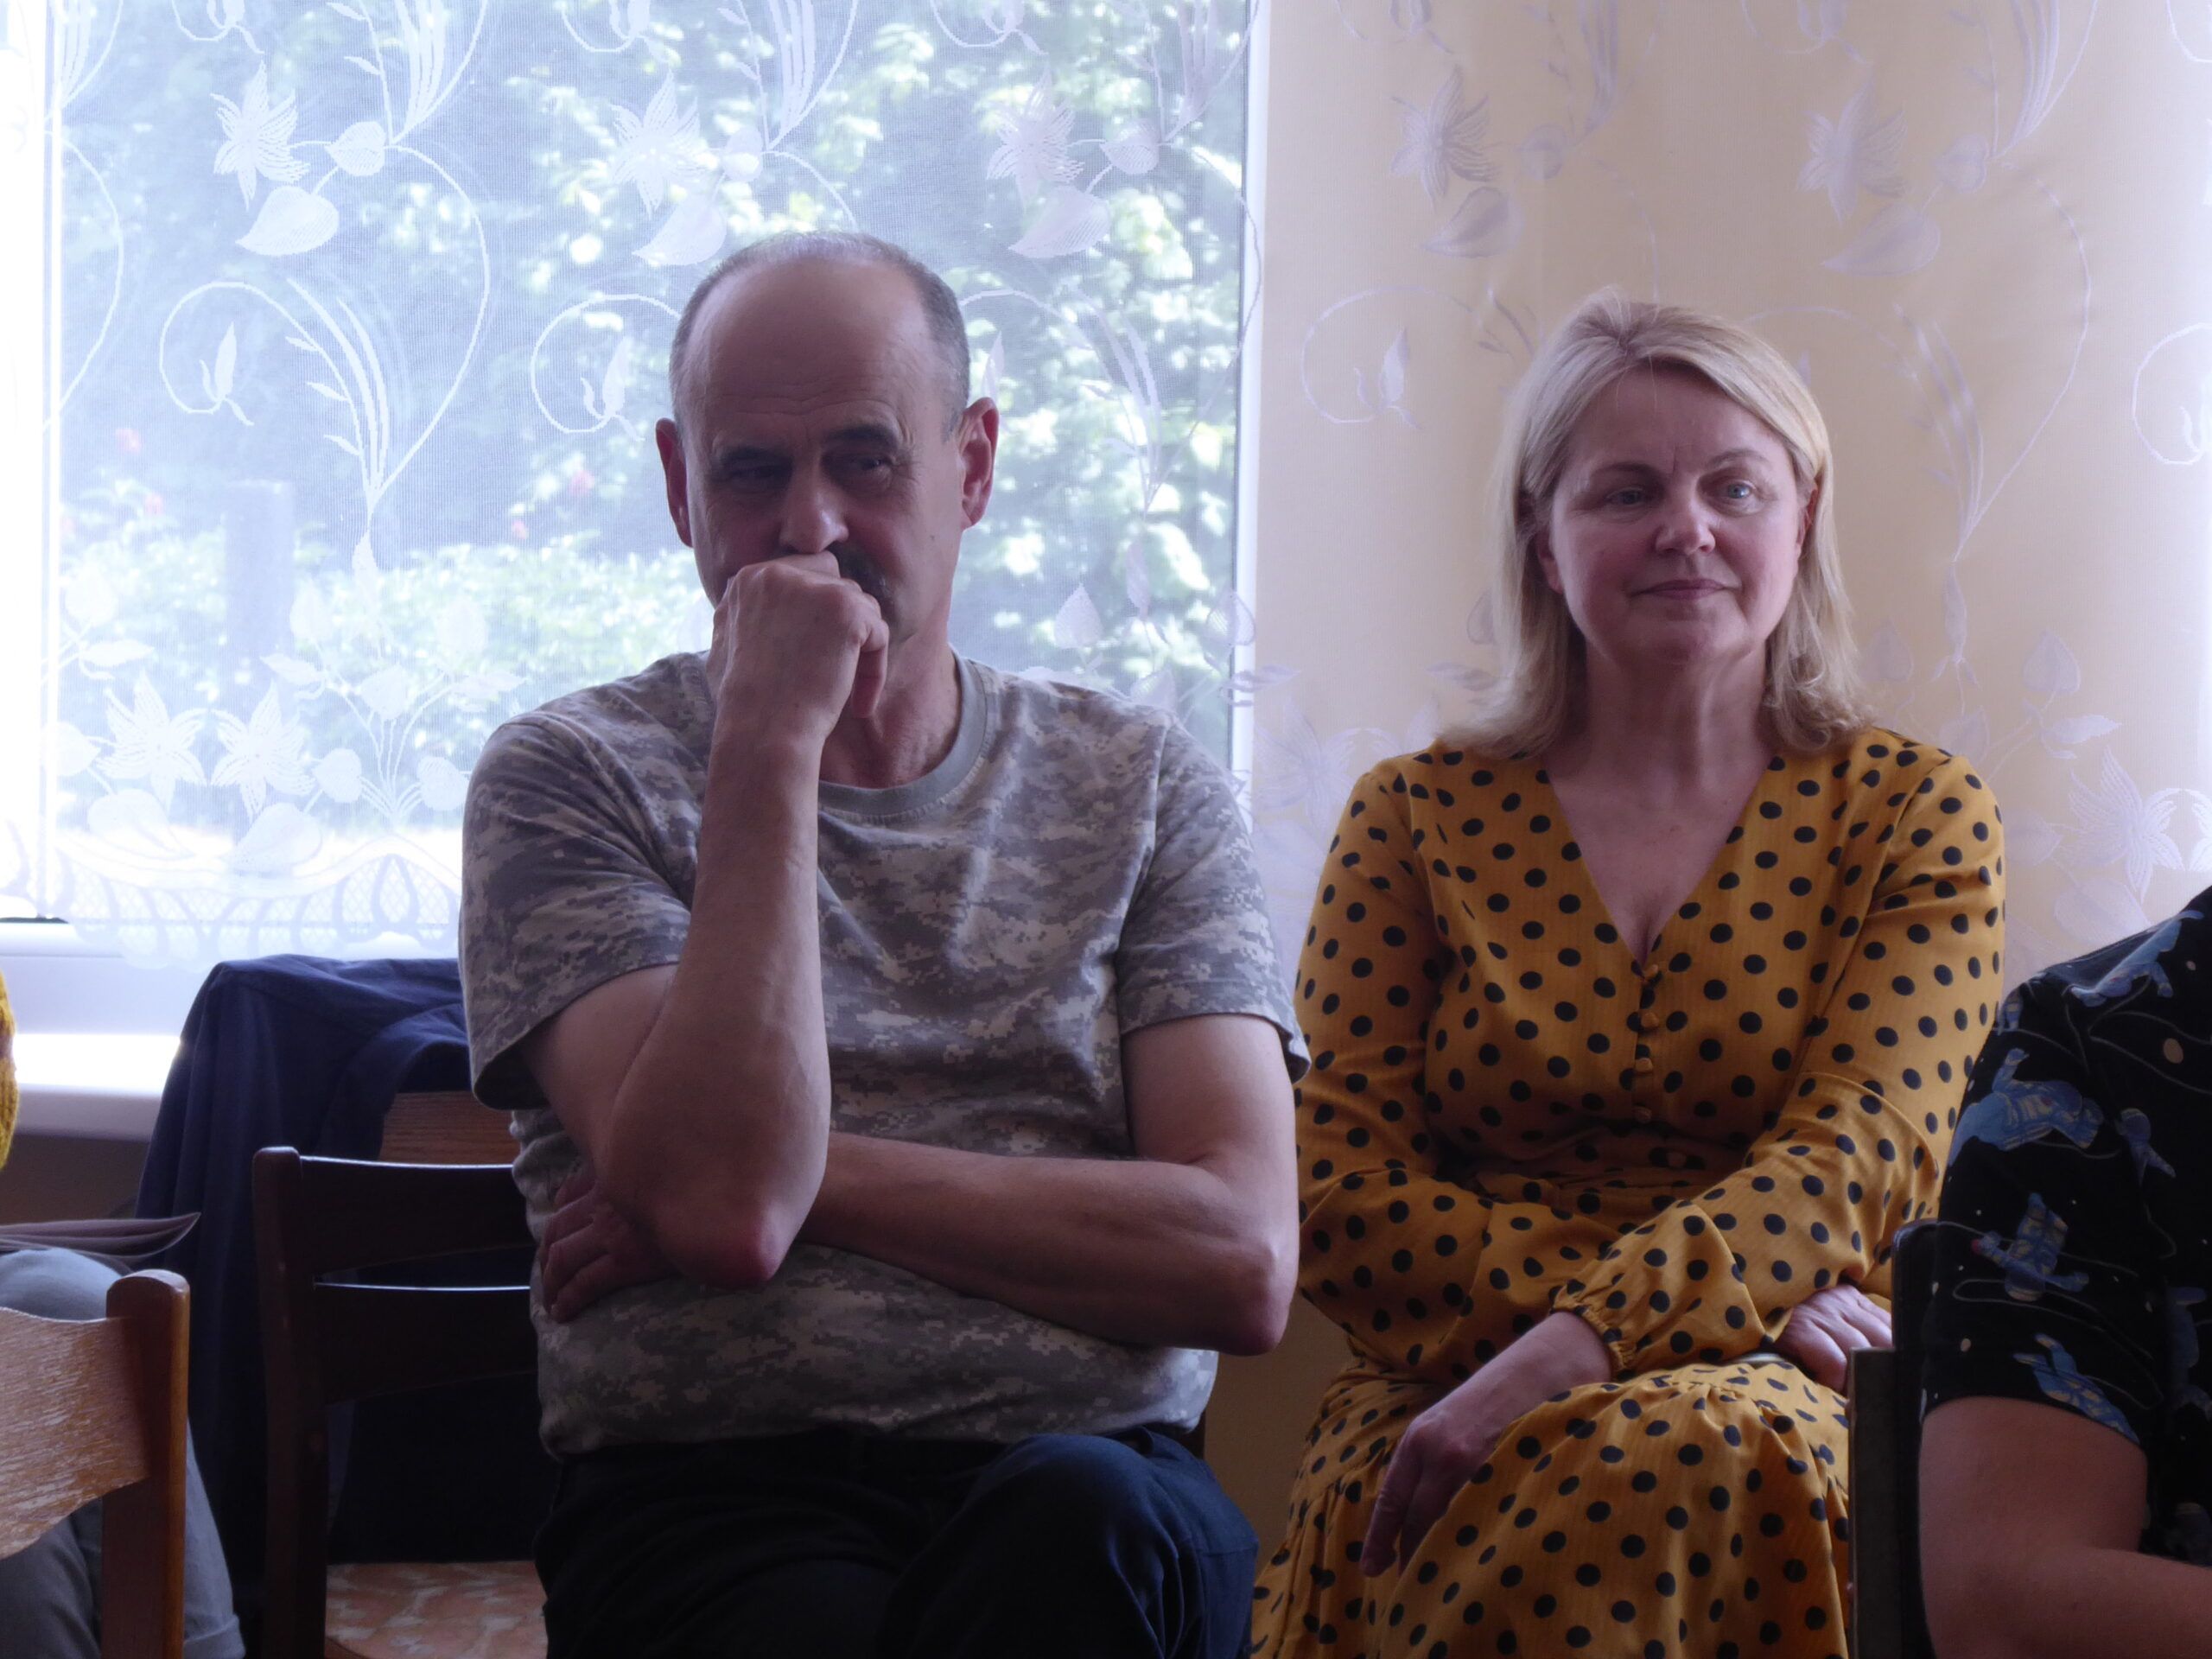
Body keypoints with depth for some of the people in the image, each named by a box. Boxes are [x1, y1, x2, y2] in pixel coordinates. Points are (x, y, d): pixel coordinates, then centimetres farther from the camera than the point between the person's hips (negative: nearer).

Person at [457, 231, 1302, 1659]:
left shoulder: (1142, 786, 13)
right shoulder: (570, 778, 7)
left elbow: (1243, 1263, 0)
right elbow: (722, 1207, -11)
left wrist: (807, 1173, -6)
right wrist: (771, 742, -9)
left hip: (1093, 1488, 2)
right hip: (710, 1511, -2)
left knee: (1071, 1524, -35)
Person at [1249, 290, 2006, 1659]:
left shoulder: (1916, 815, 11)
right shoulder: (1420, 817, 12)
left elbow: (1854, 1166, -5)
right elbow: (1335, 1191, 2)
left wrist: (1565, 1353, -23)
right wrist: (1729, 1290, -11)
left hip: (1789, 1406, -1)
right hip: (1447, 1396, 1)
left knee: (1687, 1456, -38)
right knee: (1611, 1486, -37)